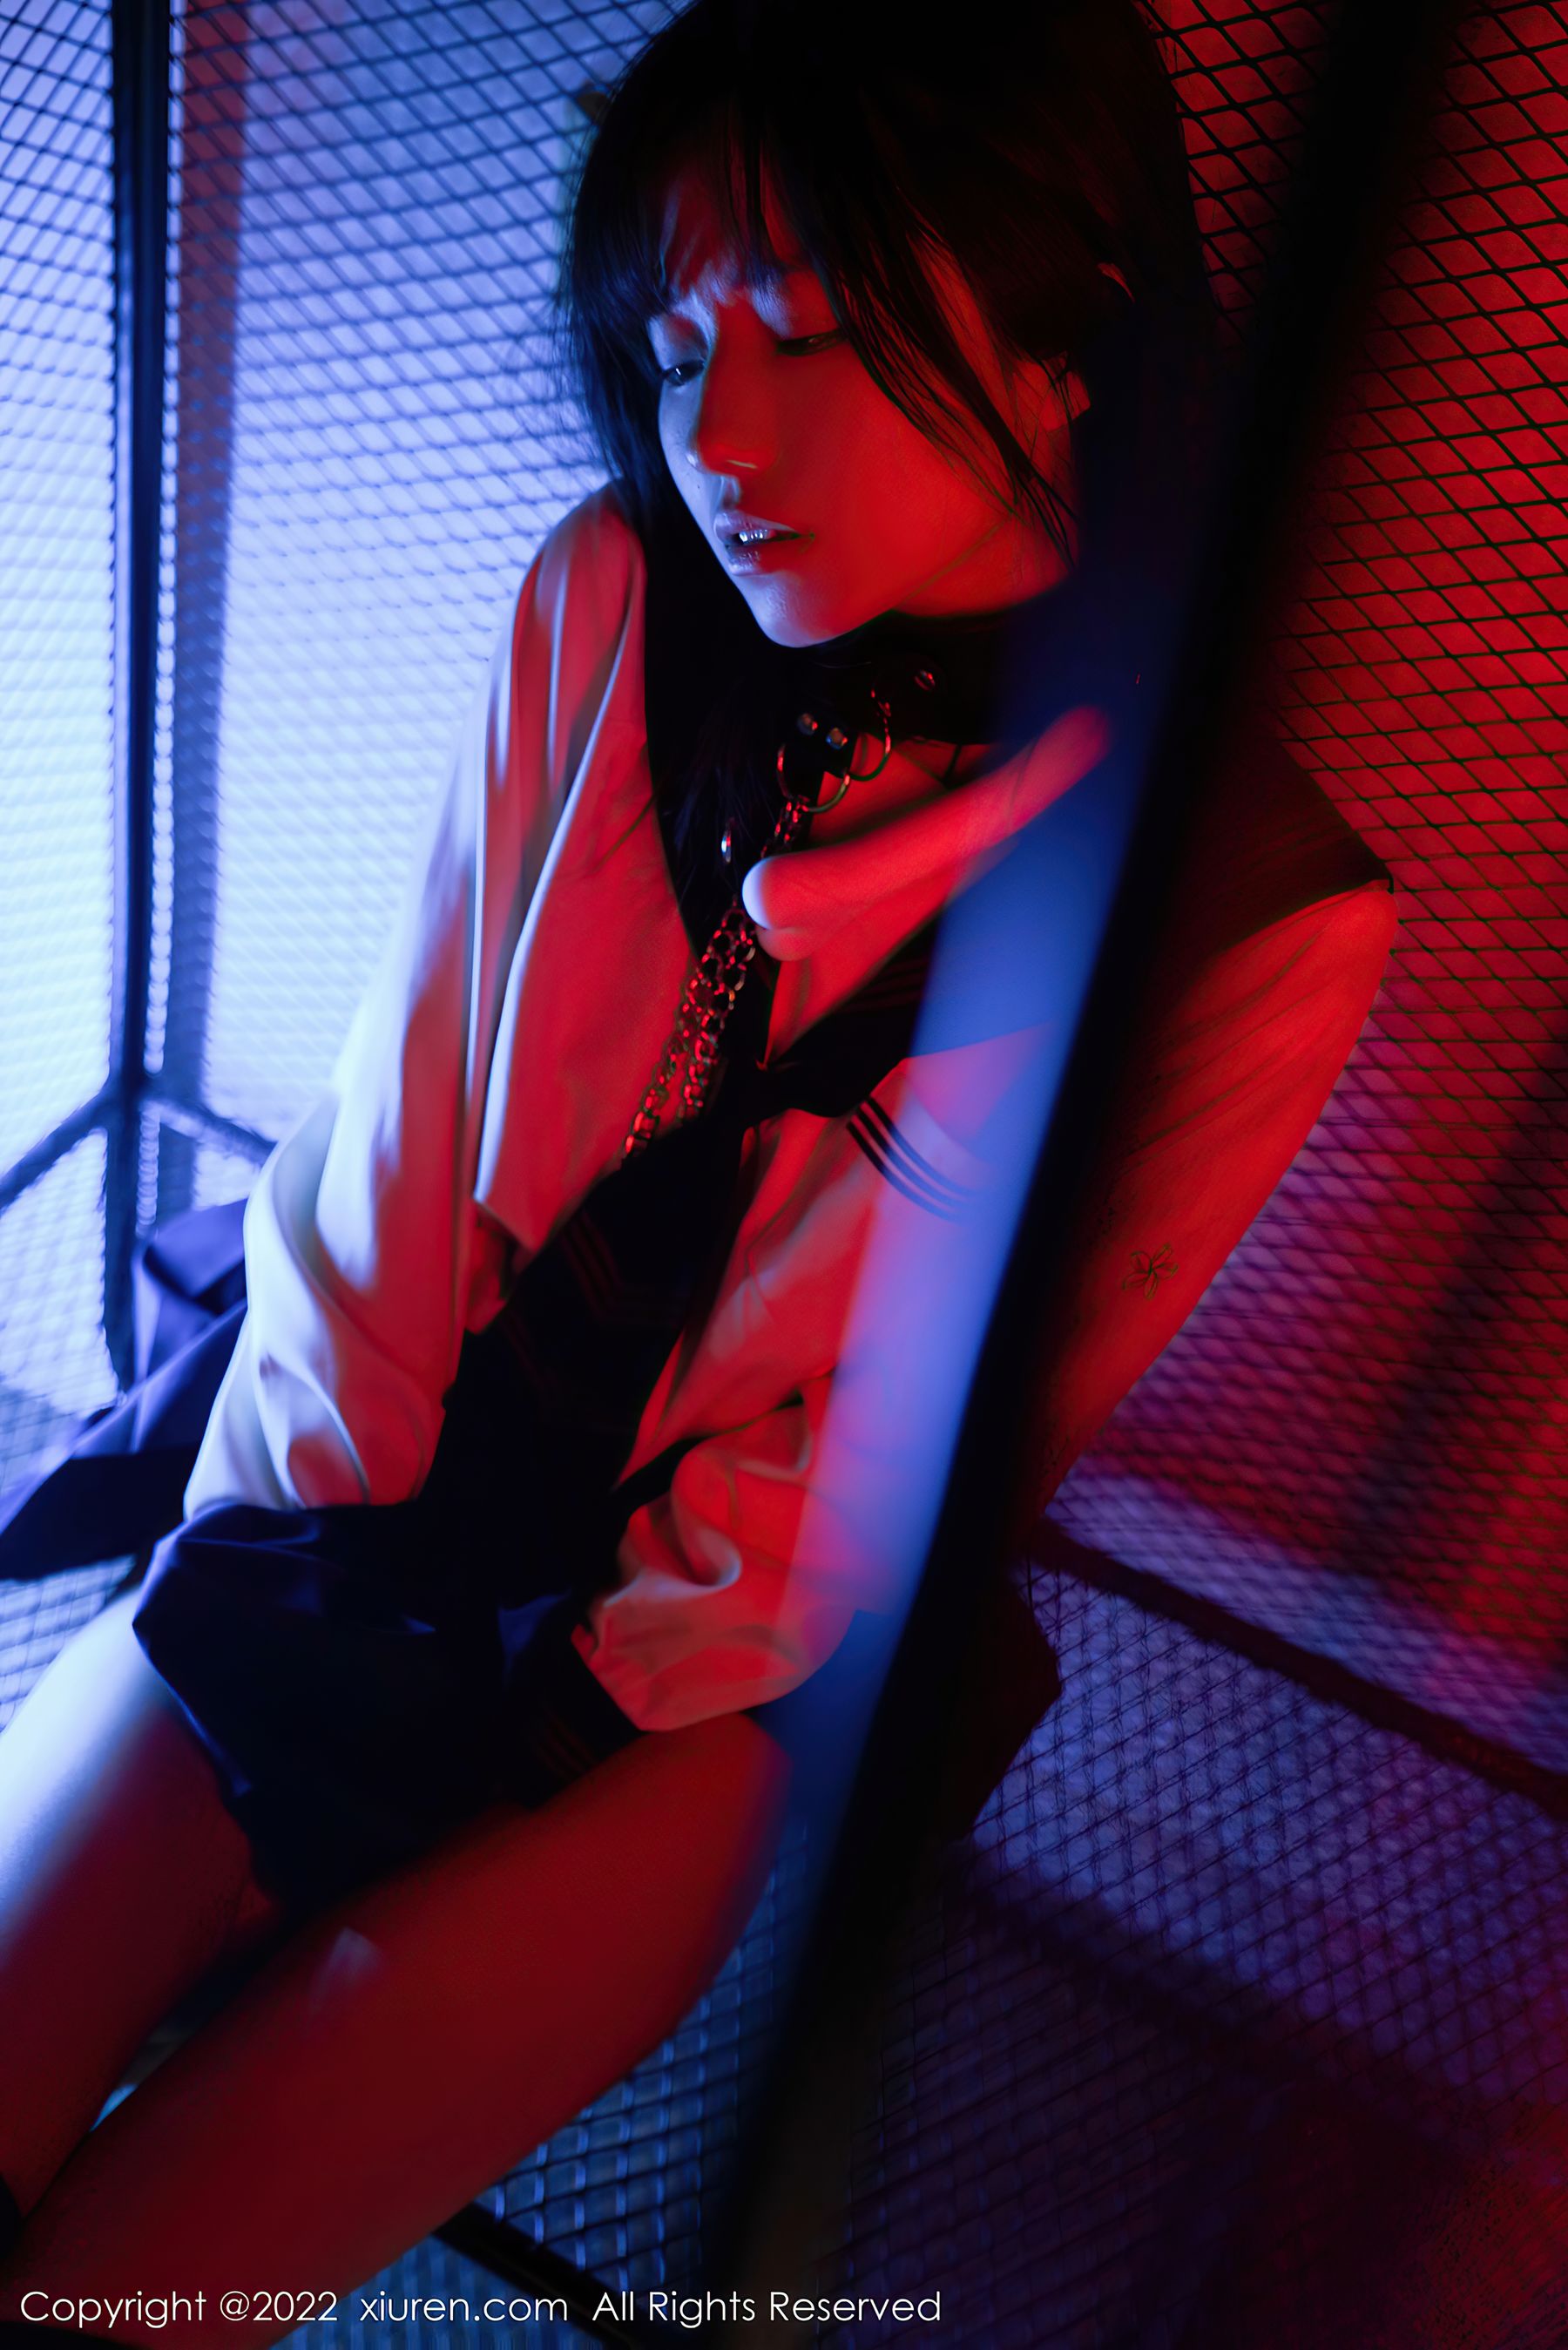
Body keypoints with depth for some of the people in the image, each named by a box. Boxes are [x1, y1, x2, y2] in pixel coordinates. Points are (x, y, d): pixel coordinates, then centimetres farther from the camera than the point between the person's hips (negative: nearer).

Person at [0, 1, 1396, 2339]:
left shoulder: (1253, 908, -15)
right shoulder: (604, 606, -5)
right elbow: (399, 1098, -2)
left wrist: (574, 1685, -9)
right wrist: (305, 1519, -7)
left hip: (700, 1680, -3)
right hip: (349, 1536, 3)